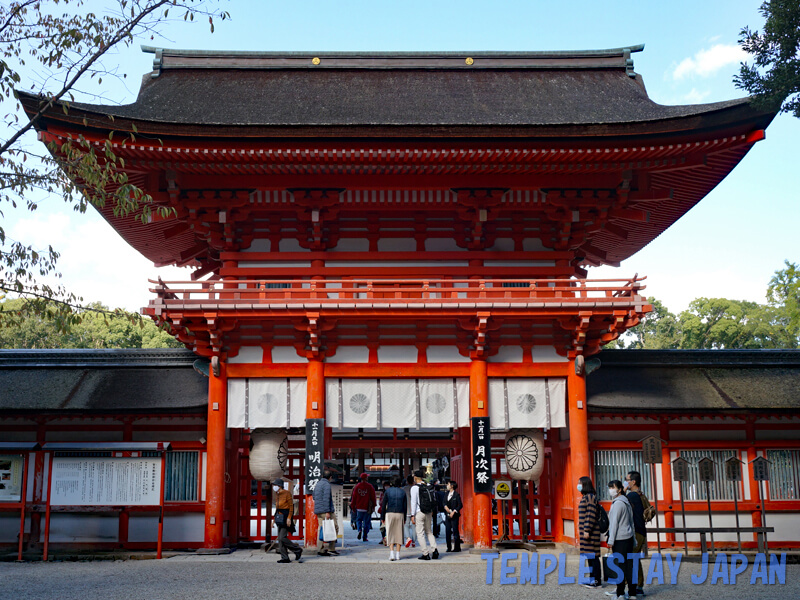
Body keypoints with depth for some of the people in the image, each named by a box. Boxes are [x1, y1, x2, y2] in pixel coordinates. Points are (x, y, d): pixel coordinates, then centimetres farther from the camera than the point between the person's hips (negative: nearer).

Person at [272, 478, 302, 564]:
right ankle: (285, 558, 7)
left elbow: (291, 506, -12)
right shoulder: (277, 495, 14)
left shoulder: (287, 493, -10)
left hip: (285, 517, -9)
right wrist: (275, 519, 18)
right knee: (280, 538, 4)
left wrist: (289, 518, -19)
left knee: (282, 538, -13)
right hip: (279, 518, 9)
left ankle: (298, 550, 3)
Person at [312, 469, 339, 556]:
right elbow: (326, 499, -18)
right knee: (334, 528, -1)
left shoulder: (317, 484, 16)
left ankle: (321, 550, 2)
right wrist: (327, 512, -21)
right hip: (326, 511, -8)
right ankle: (331, 548, -6)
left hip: (318, 511, 8)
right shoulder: (327, 485, -10)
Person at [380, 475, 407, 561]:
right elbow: (405, 506, 5)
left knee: (390, 534, 3)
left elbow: (383, 505, -2)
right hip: (400, 514, 1)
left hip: (389, 514, -1)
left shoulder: (387, 491, -1)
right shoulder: (402, 492, 4)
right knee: (399, 533, 7)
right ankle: (397, 554, 7)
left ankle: (392, 554, -9)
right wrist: (404, 518, 13)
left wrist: (382, 517, 4)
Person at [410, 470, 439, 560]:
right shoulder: (428, 487, 9)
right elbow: (433, 499, 10)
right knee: (429, 532, 16)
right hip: (428, 513, 6)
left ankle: (426, 554, -2)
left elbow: (414, 502, -10)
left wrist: (413, 515, -9)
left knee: (420, 534, 1)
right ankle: (435, 549, -1)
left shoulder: (415, 488, -8)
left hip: (419, 512, -6)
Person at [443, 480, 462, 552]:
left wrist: (454, 512, -13)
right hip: (447, 515, 6)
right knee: (447, 531, 6)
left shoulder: (456, 495, -7)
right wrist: (446, 507, -5)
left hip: (454, 516, -6)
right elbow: (444, 503, 16)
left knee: (455, 531, -4)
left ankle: (457, 548, 3)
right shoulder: (446, 493, 12)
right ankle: (449, 547, 14)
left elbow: (460, 505, -8)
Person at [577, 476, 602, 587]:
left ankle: (597, 581, -4)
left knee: (593, 555, -7)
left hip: (590, 532, -10)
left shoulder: (590, 497, -14)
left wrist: (587, 530, -21)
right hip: (585, 531, 10)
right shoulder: (585, 497, 16)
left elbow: (591, 515, -20)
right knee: (589, 556, 13)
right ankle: (592, 578, 19)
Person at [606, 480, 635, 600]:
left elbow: (614, 523, -15)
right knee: (628, 564, 10)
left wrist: (611, 540, -13)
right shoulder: (626, 502, 16)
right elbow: (631, 521, 20)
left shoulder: (618, 503, -13)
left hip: (620, 539, -9)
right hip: (628, 537, 9)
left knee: (620, 565, -4)